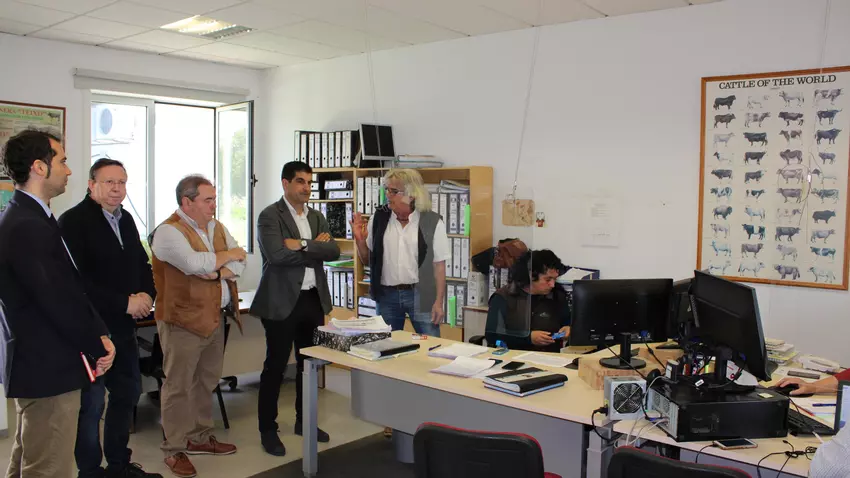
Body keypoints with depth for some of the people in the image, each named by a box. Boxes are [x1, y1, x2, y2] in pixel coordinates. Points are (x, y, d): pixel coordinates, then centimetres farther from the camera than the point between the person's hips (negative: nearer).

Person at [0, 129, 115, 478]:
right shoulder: (28, 226, -22)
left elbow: (70, 286, 10)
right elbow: (58, 300, -23)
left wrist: (99, 334, 2)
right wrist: (97, 348, -10)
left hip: (37, 361, 11)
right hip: (47, 367, -11)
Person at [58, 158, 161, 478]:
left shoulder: (126, 219, 12)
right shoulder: (73, 221, -12)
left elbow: (142, 264, 18)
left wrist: (147, 294, -2)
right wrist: (125, 303, -19)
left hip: (124, 326, 8)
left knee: (128, 393, 16)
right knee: (91, 403, 3)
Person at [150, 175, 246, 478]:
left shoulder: (217, 227, 10)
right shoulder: (169, 232, -14)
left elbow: (240, 263, 4)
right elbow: (195, 264, -27)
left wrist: (218, 272, -16)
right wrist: (226, 254, -10)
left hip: (215, 318, 8)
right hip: (184, 320, -7)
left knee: (207, 381, 16)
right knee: (179, 386, 1)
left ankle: (199, 437, 30)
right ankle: (174, 450, 12)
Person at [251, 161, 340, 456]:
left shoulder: (317, 217, 12)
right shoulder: (270, 216, -7)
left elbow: (334, 251, -2)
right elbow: (277, 255, -22)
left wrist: (302, 245, -16)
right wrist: (316, 248, -12)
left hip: (314, 299, 6)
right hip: (282, 301, -6)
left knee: (309, 363, 15)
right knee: (275, 366, 2)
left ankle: (304, 421, 31)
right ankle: (268, 429, 16)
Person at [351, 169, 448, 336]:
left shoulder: (432, 222, -6)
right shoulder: (379, 218, 2)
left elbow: (439, 265, -3)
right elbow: (368, 260, 10)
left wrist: (439, 302, -7)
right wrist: (360, 240, -8)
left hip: (420, 295, -2)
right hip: (386, 295, 3)